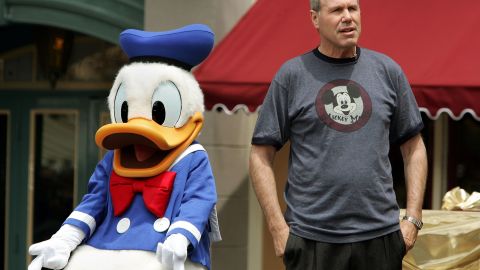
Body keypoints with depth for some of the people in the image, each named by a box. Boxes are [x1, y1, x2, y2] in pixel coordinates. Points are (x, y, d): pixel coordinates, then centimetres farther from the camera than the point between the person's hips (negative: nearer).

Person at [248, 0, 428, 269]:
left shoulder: (388, 70, 9)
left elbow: (413, 148, 14)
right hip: (312, 241, -2)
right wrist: (278, 228, -6)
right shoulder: (292, 75, 2)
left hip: (381, 237, 2)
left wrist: (413, 218, 5)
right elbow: (261, 156, 2)